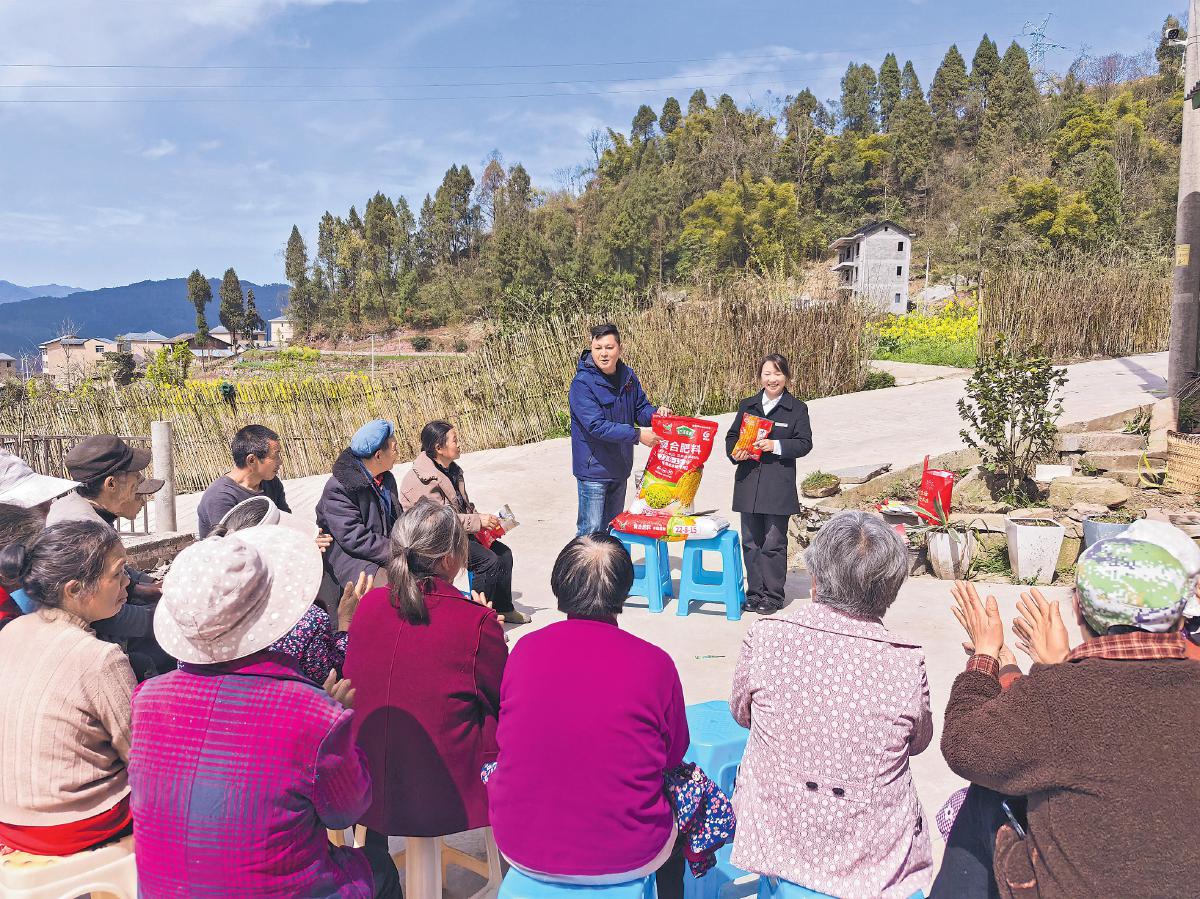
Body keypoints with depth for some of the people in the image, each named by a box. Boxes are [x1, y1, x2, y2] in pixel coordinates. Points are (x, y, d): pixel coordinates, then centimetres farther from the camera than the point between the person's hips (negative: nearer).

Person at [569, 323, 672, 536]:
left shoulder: (627, 376, 2)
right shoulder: (582, 383, -20)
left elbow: (640, 408, 11)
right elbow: (597, 426, -26)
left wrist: (656, 414, -13)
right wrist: (637, 434, -27)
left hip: (620, 467, 7)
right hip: (594, 469, -7)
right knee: (591, 531, -1)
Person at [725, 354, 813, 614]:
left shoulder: (797, 409, 2)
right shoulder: (747, 405, 12)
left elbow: (804, 443, -3)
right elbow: (732, 435, 14)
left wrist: (776, 445, -17)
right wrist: (735, 453, -7)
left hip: (778, 486, -4)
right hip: (748, 484, 4)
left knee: (774, 542, 0)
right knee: (751, 541, 9)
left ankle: (773, 595, 12)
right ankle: (755, 592, 20)